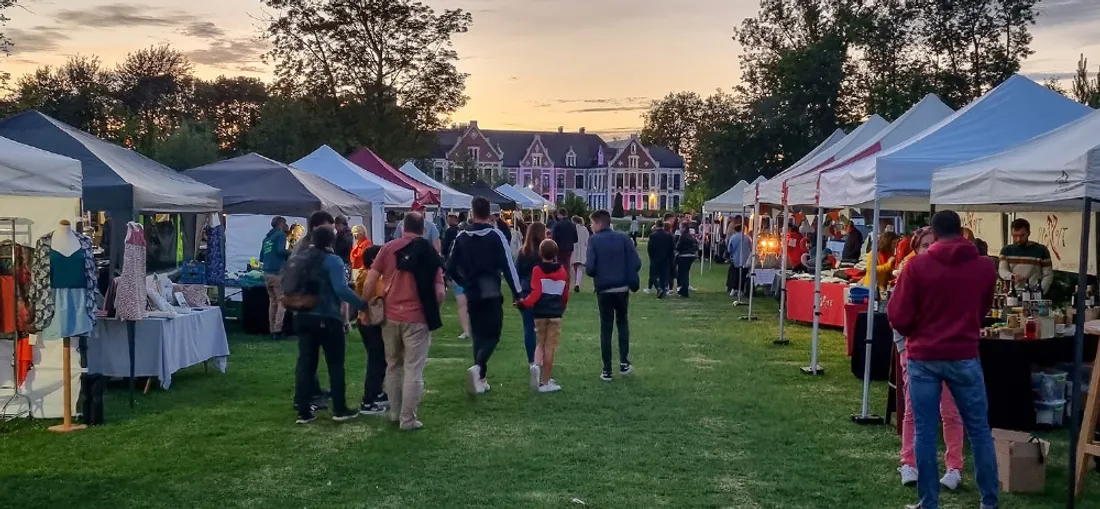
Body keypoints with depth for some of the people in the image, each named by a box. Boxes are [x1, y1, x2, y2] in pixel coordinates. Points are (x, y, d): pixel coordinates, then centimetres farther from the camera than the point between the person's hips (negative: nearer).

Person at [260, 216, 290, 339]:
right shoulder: (281, 234, -2)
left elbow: (261, 258, 21)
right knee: (282, 302, -6)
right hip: (278, 272, -8)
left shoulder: (267, 238, 21)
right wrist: (291, 254, -2)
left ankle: (272, 330, 12)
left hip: (267, 273, 8)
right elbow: (280, 250, -18)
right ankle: (277, 331, -12)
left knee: (273, 301, 14)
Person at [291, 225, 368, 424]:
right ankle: (339, 409, 7)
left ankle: (303, 412, 7)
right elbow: (340, 289, -23)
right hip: (327, 318, -6)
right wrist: (362, 304, -20)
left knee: (305, 362, 7)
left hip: (303, 316, 6)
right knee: (335, 363, 4)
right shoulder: (332, 260, -13)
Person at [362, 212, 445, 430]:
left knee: (393, 366, 18)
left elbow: (369, 283, -2)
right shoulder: (429, 252, -3)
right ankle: (408, 419, 5)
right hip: (417, 318, -3)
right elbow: (439, 292, -7)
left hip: (390, 316, 3)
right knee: (413, 370, 3)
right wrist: (432, 309, 12)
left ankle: (395, 413, 27)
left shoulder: (388, 248, 2)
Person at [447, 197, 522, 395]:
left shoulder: (462, 237, 4)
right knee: (492, 335, -1)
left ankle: (481, 379, 17)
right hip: (491, 293, -4)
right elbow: (508, 265, -10)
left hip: (472, 294, 4)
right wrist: (516, 292, -4)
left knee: (478, 335, 15)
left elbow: (450, 267, 7)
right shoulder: (495, 235, -8)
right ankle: (478, 367, -26)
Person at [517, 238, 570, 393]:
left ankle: (537, 365, -11)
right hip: (555, 314, 1)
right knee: (550, 347, 5)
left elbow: (536, 293, -15)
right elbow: (565, 295, 12)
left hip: (540, 313, -1)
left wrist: (524, 303, -16)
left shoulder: (537, 270, -5)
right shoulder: (562, 272, 5)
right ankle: (545, 382, 7)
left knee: (541, 344, 18)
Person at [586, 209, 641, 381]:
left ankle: (607, 370, 8)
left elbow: (590, 267, -16)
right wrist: (630, 279, 11)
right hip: (622, 288, 2)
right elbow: (636, 263, -7)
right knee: (622, 323, 22)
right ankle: (624, 362, 13)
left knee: (606, 328, 7)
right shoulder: (623, 238, 0)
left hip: (604, 290, -2)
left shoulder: (594, 240, -8)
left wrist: (597, 275, 6)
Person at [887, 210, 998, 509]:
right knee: (979, 431, 11)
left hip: (923, 358, -2)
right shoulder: (984, 267, 2)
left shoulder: (917, 265, -7)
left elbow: (898, 317, -6)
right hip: (964, 357, 2)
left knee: (925, 432, 4)